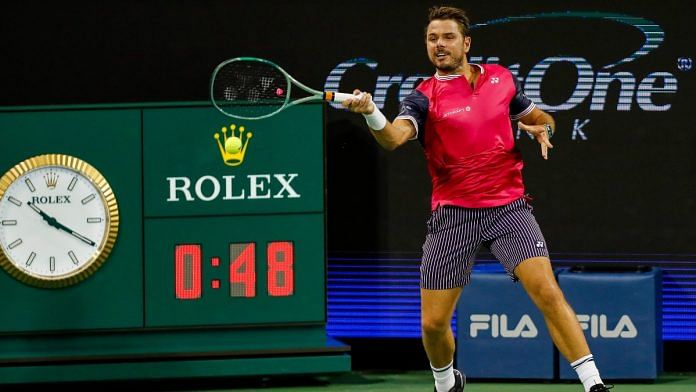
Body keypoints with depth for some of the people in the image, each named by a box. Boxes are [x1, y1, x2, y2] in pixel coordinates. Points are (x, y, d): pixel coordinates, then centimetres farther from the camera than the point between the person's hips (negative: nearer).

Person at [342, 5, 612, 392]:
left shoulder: (502, 79, 6)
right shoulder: (425, 97, -3)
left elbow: (542, 118, 22)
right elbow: (395, 136, -24)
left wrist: (541, 127, -2)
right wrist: (371, 113, -45)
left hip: (508, 207, 1)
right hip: (453, 214, -1)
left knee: (548, 294, -18)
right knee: (433, 323, 1)